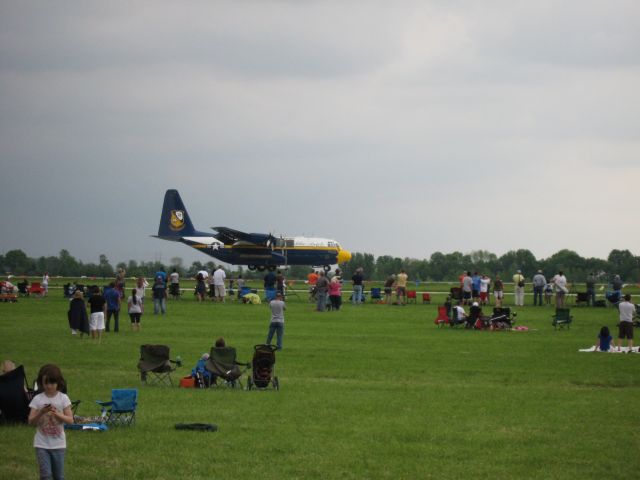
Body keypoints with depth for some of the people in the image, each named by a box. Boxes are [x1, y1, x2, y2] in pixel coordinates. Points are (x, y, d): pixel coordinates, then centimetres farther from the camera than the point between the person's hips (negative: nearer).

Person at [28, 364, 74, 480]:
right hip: (42, 444, -1)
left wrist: (57, 414, -22)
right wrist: (41, 412, -22)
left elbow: (70, 420, -6)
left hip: (58, 443, 1)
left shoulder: (63, 398, -4)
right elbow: (31, 422, -5)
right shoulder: (38, 399, -4)